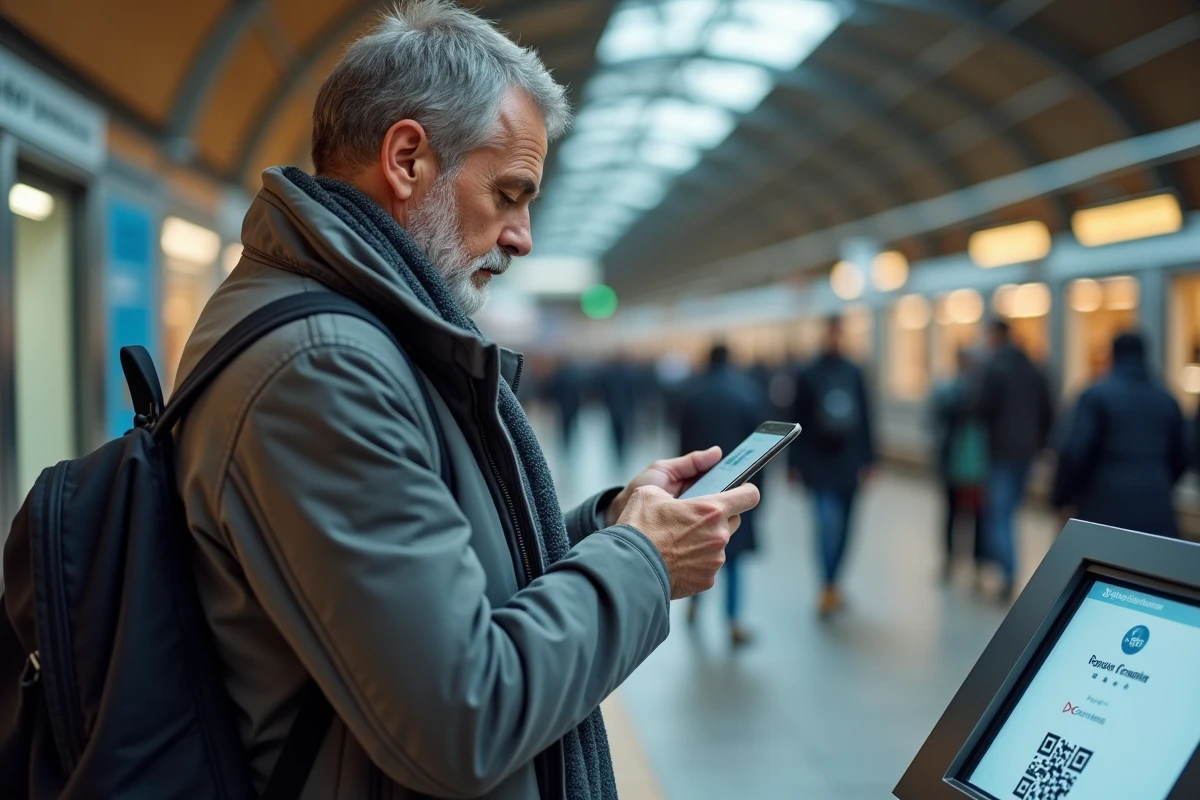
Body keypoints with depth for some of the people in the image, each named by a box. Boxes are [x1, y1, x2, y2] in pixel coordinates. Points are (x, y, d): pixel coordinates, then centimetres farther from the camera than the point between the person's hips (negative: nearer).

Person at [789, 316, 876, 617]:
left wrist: (867, 459, 5)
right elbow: (799, 423, -3)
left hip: (848, 461, 4)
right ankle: (828, 589, -3)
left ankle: (831, 586, 24)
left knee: (842, 526, 10)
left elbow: (864, 419, 7)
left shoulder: (854, 373, 5)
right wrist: (795, 463, -4)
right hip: (818, 462, -3)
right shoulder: (808, 375, -3)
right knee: (828, 522, -13)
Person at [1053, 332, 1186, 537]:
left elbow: (1073, 453, -14)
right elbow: (1180, 459, 18)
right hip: (1156, 509, 4)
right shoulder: (1167, 400, 11)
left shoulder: (1096, 395, -5)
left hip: (1105, 506, -4)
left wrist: (1063, 495, -1)